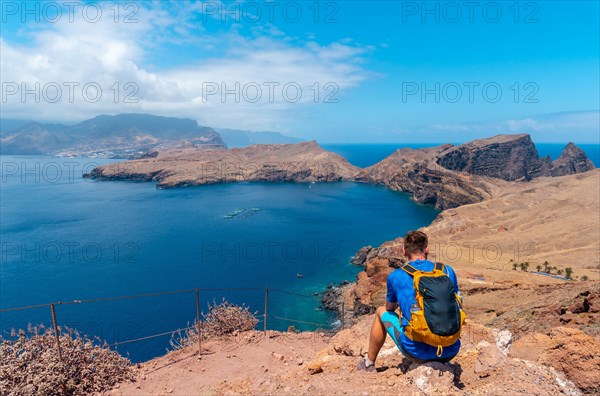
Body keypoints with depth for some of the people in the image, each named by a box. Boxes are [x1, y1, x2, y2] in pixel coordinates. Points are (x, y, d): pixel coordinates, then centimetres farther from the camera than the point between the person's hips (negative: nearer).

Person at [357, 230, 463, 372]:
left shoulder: (395, 276, -5)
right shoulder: (448, 271, 2)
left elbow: (390, 308, 14)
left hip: (418, 353, -3)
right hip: (450, 353, 3)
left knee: (381, 312, 23)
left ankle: (369, 364, 36)